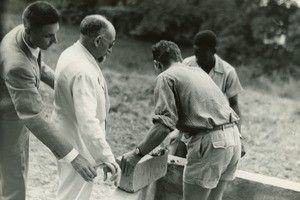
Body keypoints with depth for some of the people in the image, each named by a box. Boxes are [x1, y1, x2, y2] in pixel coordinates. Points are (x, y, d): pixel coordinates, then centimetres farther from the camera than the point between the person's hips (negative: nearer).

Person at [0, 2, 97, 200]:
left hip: (17, 113, 9)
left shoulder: (22, 32, -12)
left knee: (18, 174, 23)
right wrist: (72, 156, -43)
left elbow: (37, 65, 10)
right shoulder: (16, 64, -40)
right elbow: (34, 118, -41)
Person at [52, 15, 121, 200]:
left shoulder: (71, 53, 1)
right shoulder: (83, 72, -31)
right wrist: (107, 157, -40)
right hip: (77, 143, -10)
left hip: (69, 137, 10)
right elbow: (87, 121, -38)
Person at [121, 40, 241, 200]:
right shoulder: (199, 71, 22)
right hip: (233, 138, 8)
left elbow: (164, 124, -15)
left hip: (210, 143, -8)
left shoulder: (166, 77, -1)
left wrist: (137, 153, -12)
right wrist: (178, 133, 41)